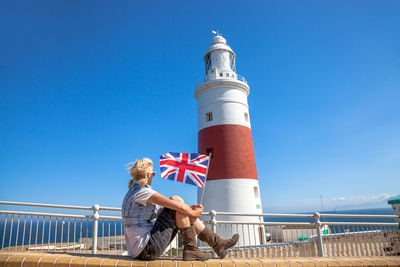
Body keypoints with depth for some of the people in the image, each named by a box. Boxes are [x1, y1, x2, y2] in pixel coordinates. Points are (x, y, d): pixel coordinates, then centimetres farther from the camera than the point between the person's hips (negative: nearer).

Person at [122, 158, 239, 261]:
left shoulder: (135, 192, 14)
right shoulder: (143, 192, -17)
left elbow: (164, 208, 16)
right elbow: (179, 207, -19)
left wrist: (191, 208, 7)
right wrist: (193, 213, 1)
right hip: (147, 250, -9)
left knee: (186, 211, 8)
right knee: (177, 200, -12)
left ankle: (217, 243, 14)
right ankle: (191, 249, -4)